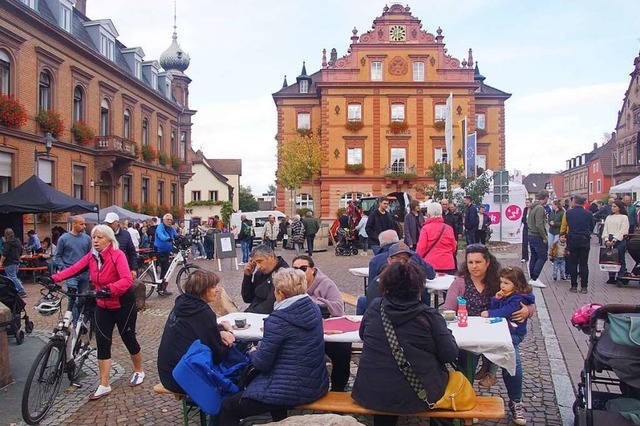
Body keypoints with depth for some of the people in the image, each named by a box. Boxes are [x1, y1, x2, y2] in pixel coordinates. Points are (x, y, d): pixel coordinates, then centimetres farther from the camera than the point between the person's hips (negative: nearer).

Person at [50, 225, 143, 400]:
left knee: (128, 338, 9)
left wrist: (109, 289, -45)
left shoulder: (117, 255, -20)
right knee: (102, 343, 2)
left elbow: (127, 280, -32)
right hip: (103, 306, 5)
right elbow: (74, 268, -10)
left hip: (123, 305, -5)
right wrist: (54, 278, -24)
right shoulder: (91, 256, -1)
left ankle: (139, 371, 33)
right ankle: (104, 386, 10)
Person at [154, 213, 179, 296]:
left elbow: (176, 235, -1)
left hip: (166, 252, 9)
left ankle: (160, 288, 25)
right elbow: (160, 235, -32)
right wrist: (168, 239, -52)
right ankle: (163, 289, -13)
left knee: (164, 269, 14)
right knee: (166, 268, -17)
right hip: (160, 251, -9)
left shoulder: (171, 228, 11)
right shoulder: (160, 227, -12)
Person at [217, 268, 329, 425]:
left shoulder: (277, 319, -22)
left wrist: (253, 352, 5)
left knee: (227, 408, 5)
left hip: (291, 391, -9)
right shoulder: (314, 308, 0)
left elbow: (262, 364, -15)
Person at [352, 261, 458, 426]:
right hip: (417, 397, -2)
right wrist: (446, 332, 10)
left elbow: (362, 335, 13)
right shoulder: (429, 315, -12)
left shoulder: (374, 308, -4)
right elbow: (450, 354, -8)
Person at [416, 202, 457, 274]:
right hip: (448, 265, 3)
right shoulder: (449, 228, 3)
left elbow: (421, 249, -8)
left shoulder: (426, 228, -7)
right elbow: (454, 248, 11)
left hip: (431, 265, -3)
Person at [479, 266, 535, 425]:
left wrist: (489, 314, -14)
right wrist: (496, 299, -2)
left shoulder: (518, 299, -7)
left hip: (513, 334, -6)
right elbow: (496, 309, 13)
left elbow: (505, 312, -18)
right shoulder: (505, 295, 17)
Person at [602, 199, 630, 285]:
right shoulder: (609, 217, 16)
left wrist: (614, 240, -14)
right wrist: (606, 240, -5)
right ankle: (611, 278, 10)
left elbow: (622, 231, -7)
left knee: (620, 260, -2)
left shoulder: (624, 217, 1)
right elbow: (605, 230, 10)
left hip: (619, 240, -5)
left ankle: (620, 277, 2)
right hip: (609, 241, 5)